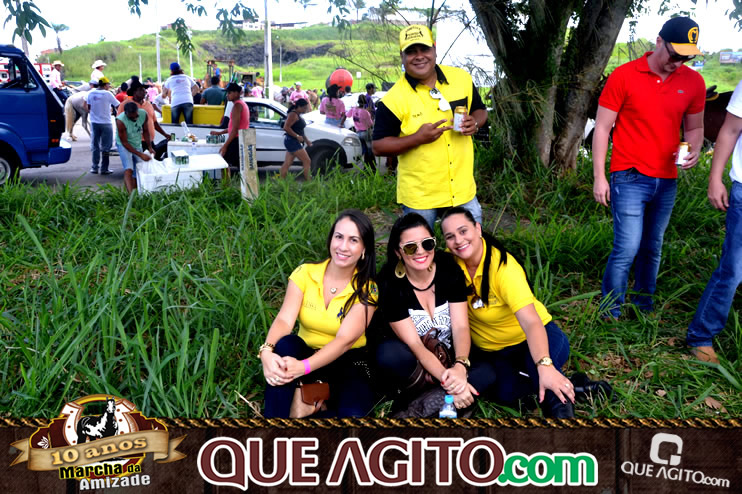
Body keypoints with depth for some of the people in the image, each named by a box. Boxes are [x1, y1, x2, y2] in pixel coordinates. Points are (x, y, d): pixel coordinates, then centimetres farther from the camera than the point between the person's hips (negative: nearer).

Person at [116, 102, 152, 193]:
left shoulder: (143, 114, -17)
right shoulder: (120, 121, -30)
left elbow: (145, 131, 1)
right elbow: (124, 142, -25)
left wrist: (150, 147, -9)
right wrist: (140, 155, -29)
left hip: (137, 145, 5)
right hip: (124, 145, -5)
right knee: (128, 170, -24)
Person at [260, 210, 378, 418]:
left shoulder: (367, 289, -11)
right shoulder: (305, 273, -6)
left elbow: (345, 340, -24)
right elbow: (284, 319, -18)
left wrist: (303, 367, -40)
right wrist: (266, 352, -40)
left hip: (348, 363, -1)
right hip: (305, 354, 2)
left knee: (352, 414, -32)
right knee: (285, 344, -33)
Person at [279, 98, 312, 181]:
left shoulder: (298, 115, 17)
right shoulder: (293, 114, -15)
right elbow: (286, 127, -24)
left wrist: (306, 140, 19)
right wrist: (297, 136, -22)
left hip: (294, 142, 10)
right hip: (292, 141, -10)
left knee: (287, 163, 9)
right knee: (307, 161, -8)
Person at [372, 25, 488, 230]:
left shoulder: (461, 78, -2)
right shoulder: (394, 99, -14)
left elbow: (480, 111, 13)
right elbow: (378, 147, -11)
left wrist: (475, 122, -11)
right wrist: (418, 138, -25)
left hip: (463, 190, 3)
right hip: (419, 198, -3)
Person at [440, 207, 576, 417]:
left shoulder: (504, 267, -27)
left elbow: (530, 321, -38)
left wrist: (544, 367, -53)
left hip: (528, 339, -4)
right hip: (489, 350, 4)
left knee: (556, 344, -37)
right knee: (505, 394, -24)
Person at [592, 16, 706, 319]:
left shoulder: (693, 82, 4)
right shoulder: (624, 76, -7)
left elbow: (694, 127, 16)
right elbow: (602, 128, -4)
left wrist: (694, 151, -6)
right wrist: (599, 177, -7)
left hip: (667, 181, 4)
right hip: (630, 179, -4)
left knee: (652, 248, 12)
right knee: (627, 249, -7)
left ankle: (644, 306, 27)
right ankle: (610, 311, 9)